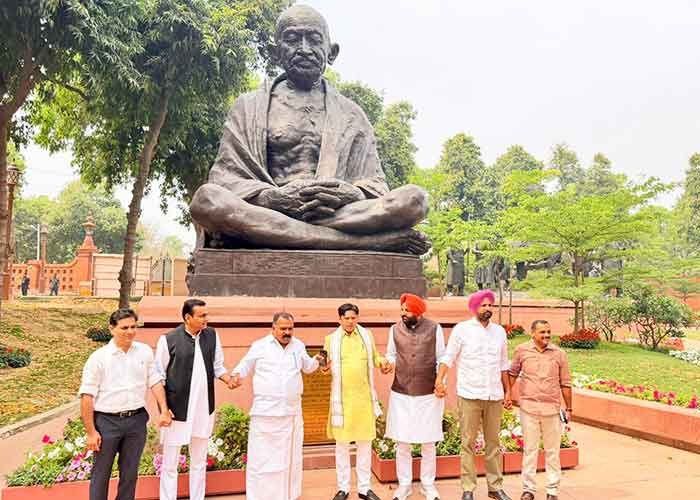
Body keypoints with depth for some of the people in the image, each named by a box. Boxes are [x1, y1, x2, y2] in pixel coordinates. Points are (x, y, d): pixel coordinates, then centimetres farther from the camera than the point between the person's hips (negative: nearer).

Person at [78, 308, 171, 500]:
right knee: (101, 472, 11)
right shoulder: (98, 357, -10)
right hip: (107, 421, -3)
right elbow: (87, 397, -9)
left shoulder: (145, 351, 1)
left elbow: (155, 382, 7)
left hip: (137, 420, 3)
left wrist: (164, 410, -1)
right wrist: (91, 432, -10)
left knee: (130, 472, 15)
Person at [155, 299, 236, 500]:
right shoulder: (168, 340, -11)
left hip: (204, 411, 4)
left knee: (199, 462, 18)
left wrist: (228, 378, -10)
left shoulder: (212, 335, 0)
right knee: (170, 464, 7)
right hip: (176, 412, -4)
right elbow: (159, 377, -4)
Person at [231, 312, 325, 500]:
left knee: (290, 457, 13)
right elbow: (245, 365, 8)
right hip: (265, 413, -4)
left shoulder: (298, 345, 8)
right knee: (262, 459, -2)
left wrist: (316, 360, 1)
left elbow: (307, 367, 21)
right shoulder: (259, 346, -2)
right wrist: (237, 375, -12)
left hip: (292, 413, 4)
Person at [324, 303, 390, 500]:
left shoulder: (367, 335, 5)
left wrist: (381, 361, -9)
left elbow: (374, 358, 13)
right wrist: (324, 366, -16)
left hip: (364, 397, 2)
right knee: (342, 444, 6)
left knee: (365, 443, 9)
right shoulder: (331, 339, 1)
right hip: (342, 398, -1)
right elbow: (326, 366, 6)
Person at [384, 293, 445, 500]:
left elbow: (441, 359, 1)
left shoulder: (434, 329, -5)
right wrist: (389, 363, -11)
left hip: (428, 394, -1)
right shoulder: (395, 329, 0)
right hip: (400, 393, 1)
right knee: (402, 443, 7)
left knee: (428, 443, 10)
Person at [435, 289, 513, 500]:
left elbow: (503, 364, 16)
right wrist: (439, 379, -19)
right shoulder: (461, 329, -3)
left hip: (494, 396, 4)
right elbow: (448, 357, -5)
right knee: (468, 443, 2)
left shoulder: (499, 331, 10)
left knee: (493, 442, 11)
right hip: (469, 395, -4)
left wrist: (507, 391, 14)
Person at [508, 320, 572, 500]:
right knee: (530, 449, 8)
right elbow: (512, 373, 13)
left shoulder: (559, 354, 0)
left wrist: (568, 409, 7)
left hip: (552, 409, 1)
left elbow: (565, 384, 5)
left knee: (552, 451, 11)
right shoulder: (521, 350, -1)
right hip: (528, 407, 0)